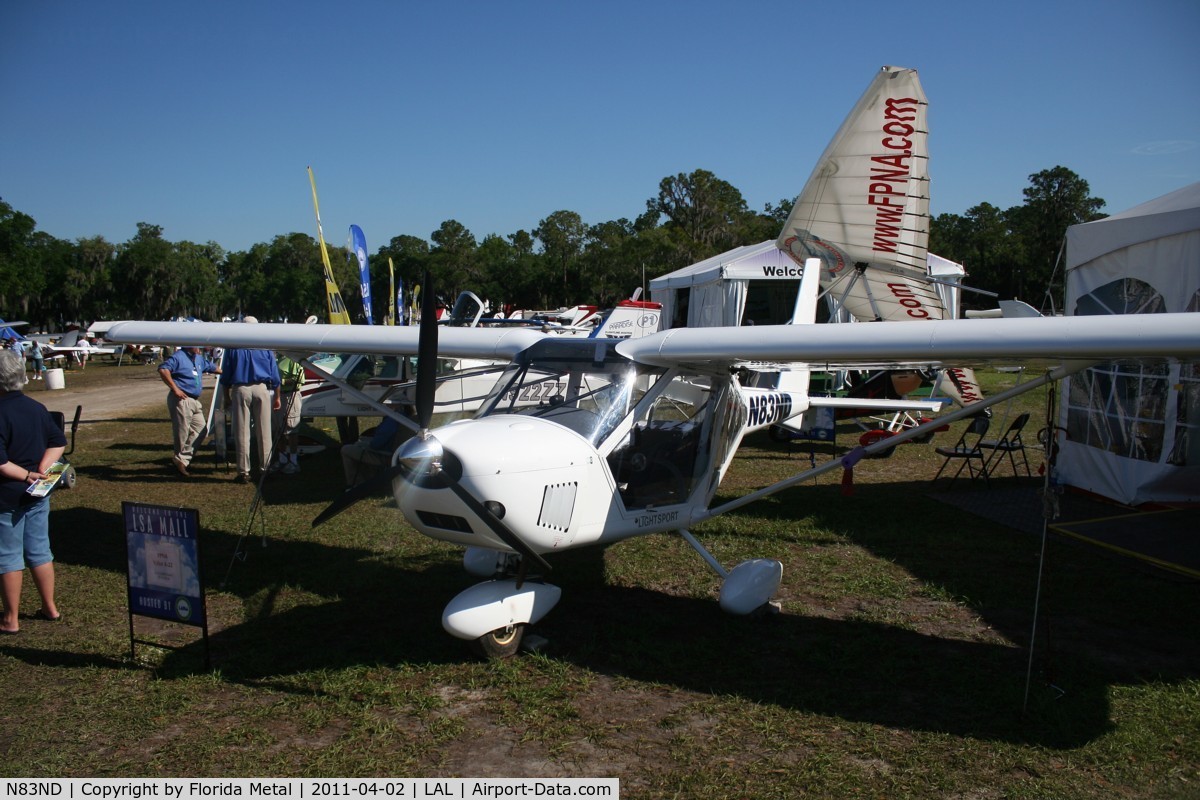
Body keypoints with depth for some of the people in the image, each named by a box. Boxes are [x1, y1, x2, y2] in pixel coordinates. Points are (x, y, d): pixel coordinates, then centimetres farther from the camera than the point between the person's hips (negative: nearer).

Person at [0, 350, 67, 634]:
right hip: (38, 494, 7)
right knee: (40, 551, 16)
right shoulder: (36, 408, 3)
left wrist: (26, 475, -11)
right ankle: (50, 608, 25)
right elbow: (59, 442, 9)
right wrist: (40, 470, -1)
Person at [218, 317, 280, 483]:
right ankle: (265, 467, 13)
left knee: (242, 433, 2)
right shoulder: (266, 348, 7)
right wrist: (277, 397, 14)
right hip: (262, 390, 1)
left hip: (240, 390, -1)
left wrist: (227, 398, 13)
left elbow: (225, 377, 5)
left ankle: (244, 472, 2)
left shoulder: (233, 348, 5)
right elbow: (275, 376, 6)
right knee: (264, 432, 7)